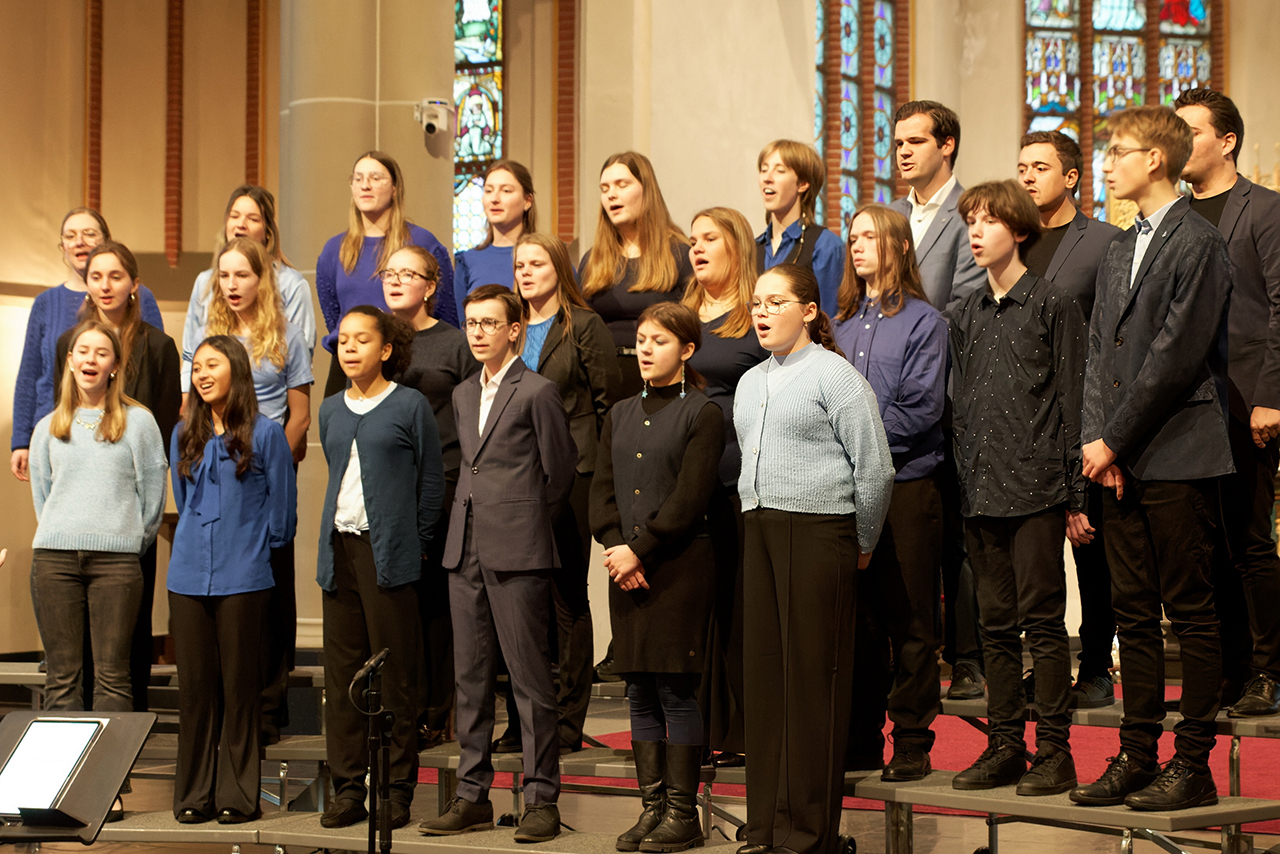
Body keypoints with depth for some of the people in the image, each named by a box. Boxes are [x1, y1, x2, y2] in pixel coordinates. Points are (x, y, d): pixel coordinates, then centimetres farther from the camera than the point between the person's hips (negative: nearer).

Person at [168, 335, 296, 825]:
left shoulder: (265, 434, -2)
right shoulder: (185, 436, 12)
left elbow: (281, 510, 2)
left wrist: (250, 544, 8)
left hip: (242, 577, -4)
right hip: (189, 576, 4)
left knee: (239, 686, 0)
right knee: (194, 686, 5)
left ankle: (237, 796, 6)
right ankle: (193, 795, 12)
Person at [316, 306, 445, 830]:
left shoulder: (410, 407, -1)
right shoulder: (331, 411, 14)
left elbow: (432, 482, 1)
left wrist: (413, 545, -2)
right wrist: (335, 538, 15)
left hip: (388, 553, -5)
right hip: (339, 550, 5)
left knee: (394, 674, -2)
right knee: (341, 673, 5)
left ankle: (397, 789, 4)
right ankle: (348, 788, 11)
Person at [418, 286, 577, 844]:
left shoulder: (537, 392, -4)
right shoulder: (463, 395, 17)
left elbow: (560, 471, 0)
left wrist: (526, 526, 6)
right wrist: (475, 520, 12)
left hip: (517, 553, -7)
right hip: (465, 548, 7)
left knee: (529, 677, -5)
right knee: (470, 675, 8)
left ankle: (542, 798, 0)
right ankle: (472, 794, 13)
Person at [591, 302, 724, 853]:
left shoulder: (702, 414, -4)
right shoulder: (620, 416, 15)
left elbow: (689, 497, -11)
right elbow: (602, 490, 9)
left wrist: (639, 549, -14)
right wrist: (615, 547, -7)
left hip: (679, 566, -6)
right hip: (626, 567, 6)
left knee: (677, 691, -4)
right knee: (640, 693, 7)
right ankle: (652, 807, 13)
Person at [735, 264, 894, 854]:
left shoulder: (834, 375, -5)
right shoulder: (750, 383, 17)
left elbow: (875, 467, -6)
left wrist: (862, 544, 0)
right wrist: (756, 526, 16)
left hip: (818, 531, -7)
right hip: (760, 533, 7)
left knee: (812, 677, -5)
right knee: (764, 673, 6)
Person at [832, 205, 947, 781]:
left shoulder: (923, 322, -2)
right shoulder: (842, 324, 16)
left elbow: (920, 408, -10)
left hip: (905, 484, -5)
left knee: (909, 621, -1)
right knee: (858, 619, 8)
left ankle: (912, 743, 4)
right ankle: (861, 739, 15)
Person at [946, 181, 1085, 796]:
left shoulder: (1053, 306, -2)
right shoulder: (965, 316, 15)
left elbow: (1071, 401, -4)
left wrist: (1075, 495, -7)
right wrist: (962, 479, 11)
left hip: (1037, 489, -6)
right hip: (980, 491, 6)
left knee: (1042, 619, -5)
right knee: (996, 624, 9)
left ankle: (1054, 751, 0)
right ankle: (1005, 746, 14)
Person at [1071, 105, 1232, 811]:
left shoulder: (1198, 243, -8)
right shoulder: (1120, 252, 18)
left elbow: (1177, 355, -14)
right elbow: (1099, 351, 15)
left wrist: (1116, 439, -12)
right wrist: (1095, 438, 1)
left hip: (1178, 458, -8)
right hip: (1121, 460, 8)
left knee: (1190, 613, -2)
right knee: (1133, 613, 10)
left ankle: (1193, 766, 2)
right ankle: (1136, 756, 16)